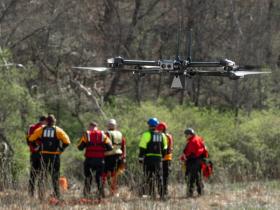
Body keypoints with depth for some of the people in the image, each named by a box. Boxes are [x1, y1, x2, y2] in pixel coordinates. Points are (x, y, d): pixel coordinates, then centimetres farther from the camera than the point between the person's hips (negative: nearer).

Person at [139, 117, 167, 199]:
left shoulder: (146, 134, -6)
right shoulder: (162, 135, 10)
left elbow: (142, 148, -8)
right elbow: (164, 149, 15)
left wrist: (140, 158, -2)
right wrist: (162, 157, 25)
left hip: (148, 158, -4)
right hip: (158, 158, 4)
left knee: (149, 177, -2)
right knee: (159, 177, 9)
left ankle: (151, 194, -8)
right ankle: (161, 194, 5)